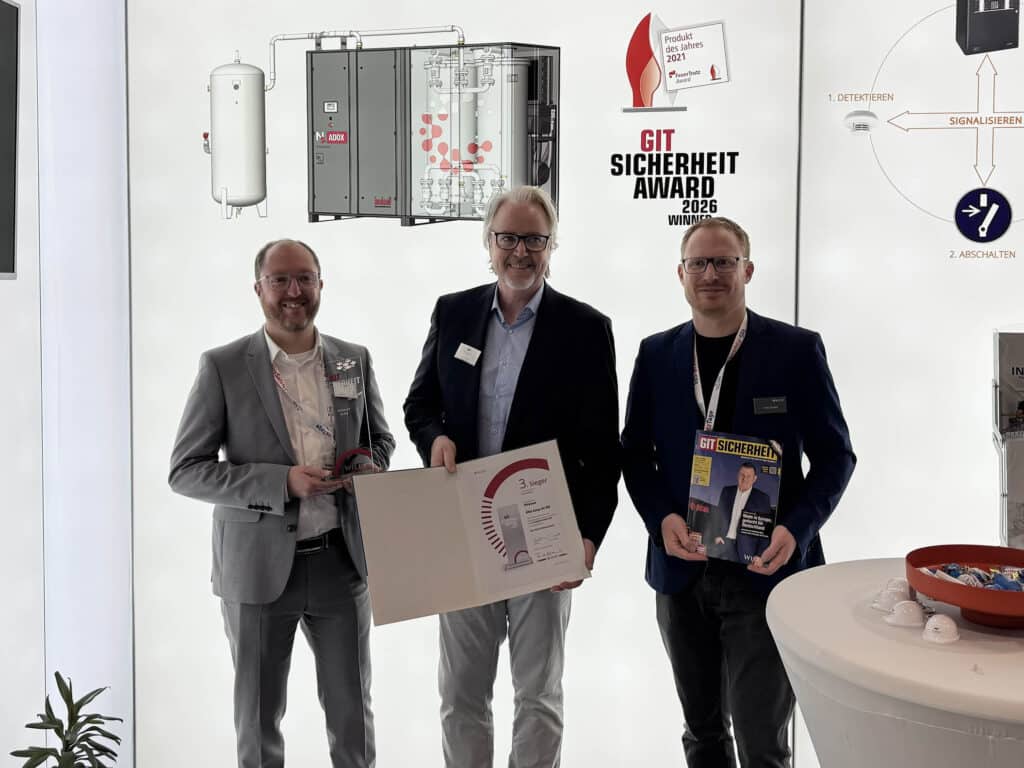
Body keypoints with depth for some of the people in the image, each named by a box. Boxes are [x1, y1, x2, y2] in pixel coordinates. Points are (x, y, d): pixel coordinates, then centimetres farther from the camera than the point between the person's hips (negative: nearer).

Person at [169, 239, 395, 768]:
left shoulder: (354, 360, 4)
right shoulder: (223, 366, -6)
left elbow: (380, 439, 17)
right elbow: (185, 471, -7)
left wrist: (367, 465, -8)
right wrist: (283, 482, -19)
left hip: (341, 560, 2)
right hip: (259, 565, -2)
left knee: (353, 712, 12)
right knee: (258, 720, 13)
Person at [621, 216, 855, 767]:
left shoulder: (797, 350, -4)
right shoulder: (656, 354, 5)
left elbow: (834, 455, -2)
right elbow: (635, 454, 8)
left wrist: (796, 529, -18)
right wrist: (662, 519, -11)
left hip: (765, 572, -3)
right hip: (682, 572, 3)